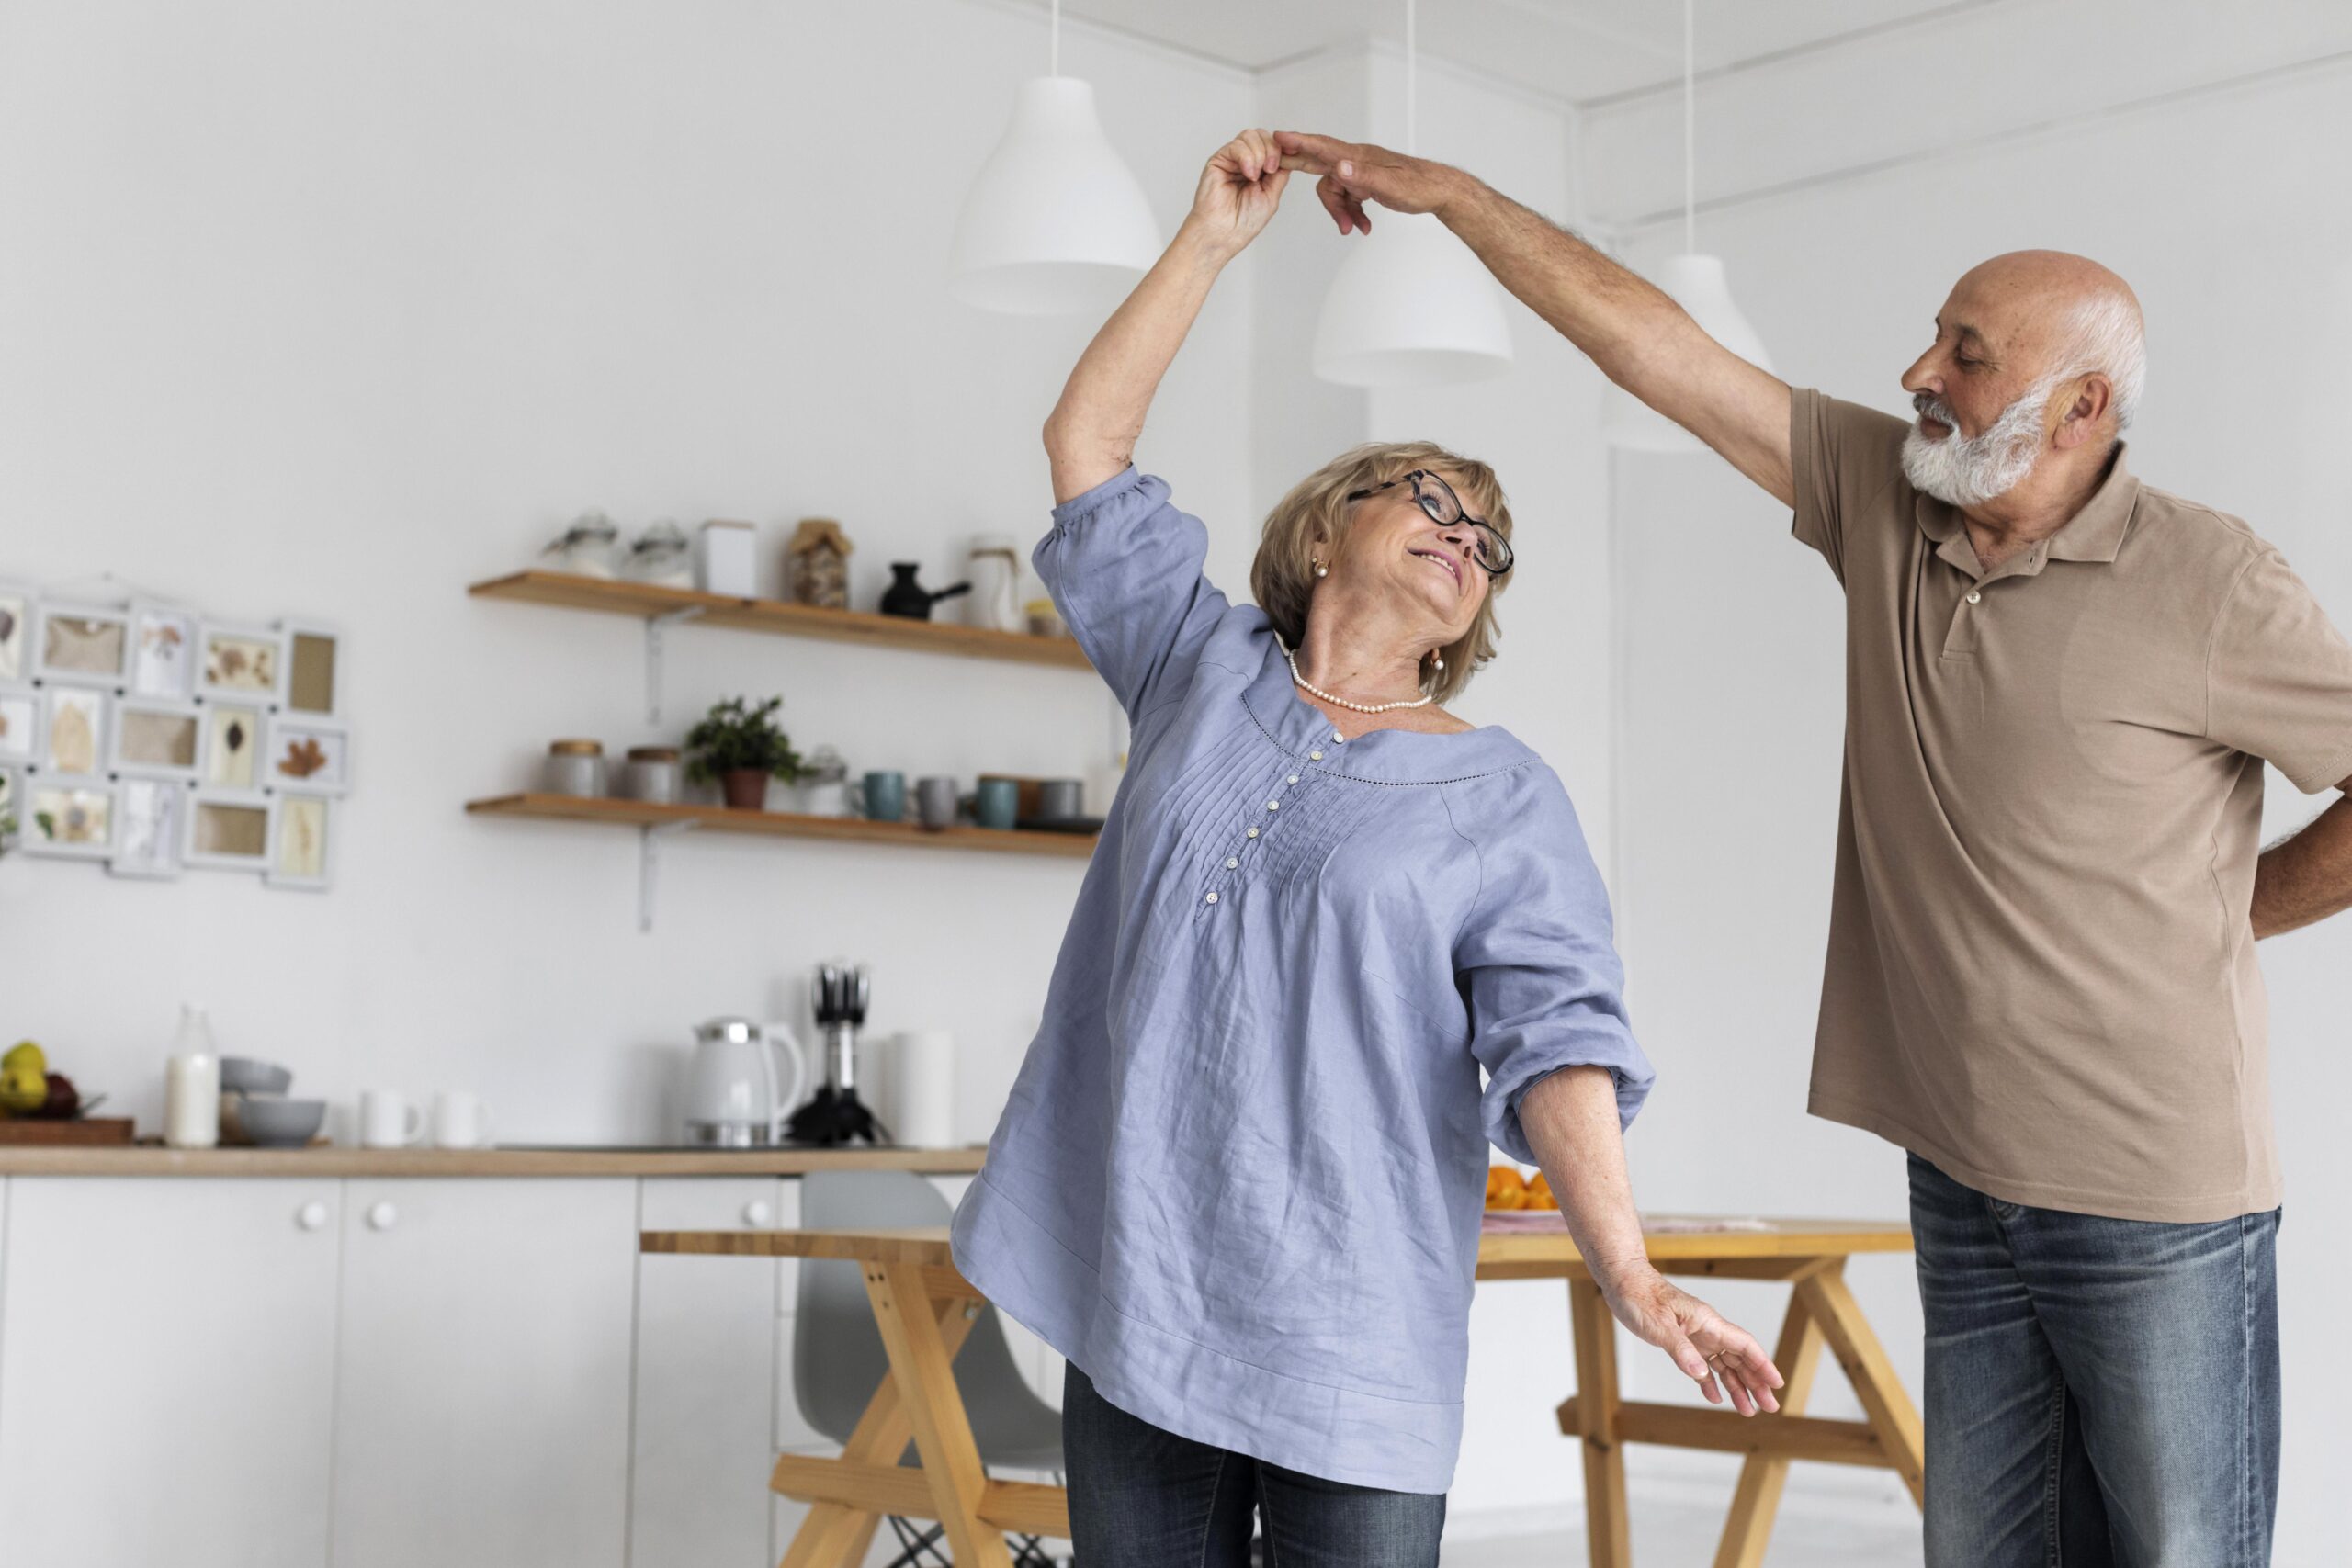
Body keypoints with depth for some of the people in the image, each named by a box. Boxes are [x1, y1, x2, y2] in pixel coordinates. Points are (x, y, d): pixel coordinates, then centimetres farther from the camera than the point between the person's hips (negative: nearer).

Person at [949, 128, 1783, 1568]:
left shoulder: (1504, 798, 4)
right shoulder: (1203, 667, 12)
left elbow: (1556, 1041, -8)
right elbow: (1089, 444, 11)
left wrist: (1630, 1274, -20)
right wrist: (1213, 240, 8)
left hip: (1350, 1336, -2)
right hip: (1134, 1295, 2)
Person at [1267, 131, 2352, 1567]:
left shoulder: (2204, 581, -12)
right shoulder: (1884, 499, 3)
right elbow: (1650, 343, 3)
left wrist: (2220, 915, 0)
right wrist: (1446, 190, 3)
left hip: (2160, 1195, -5)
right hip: (1968, 1177, 5)